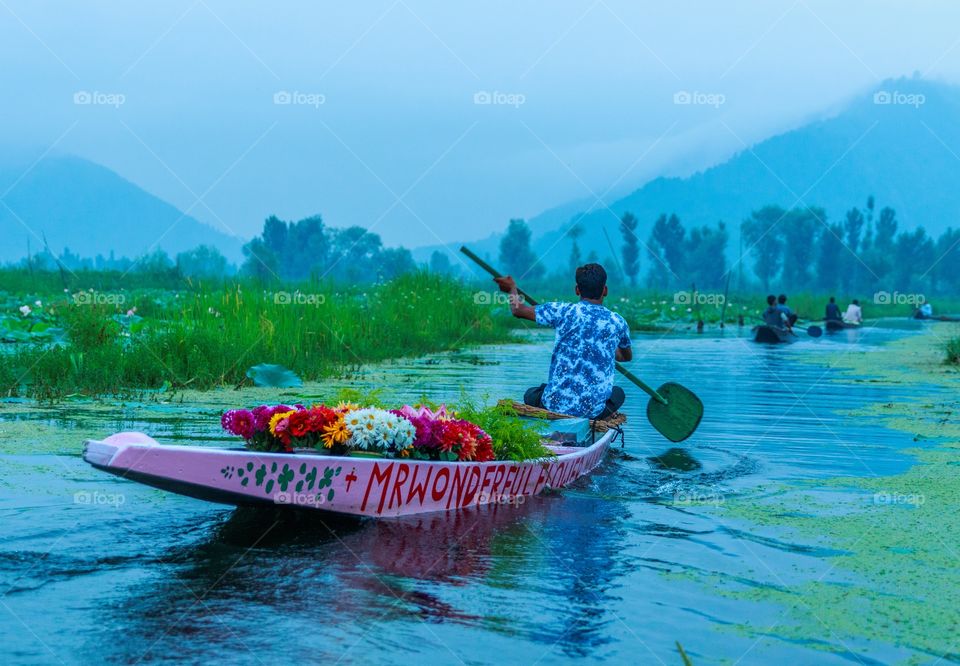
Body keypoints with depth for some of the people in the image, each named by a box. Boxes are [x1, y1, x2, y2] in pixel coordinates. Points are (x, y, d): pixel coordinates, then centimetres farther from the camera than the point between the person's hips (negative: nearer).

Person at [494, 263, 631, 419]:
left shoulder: (564, 311, -6)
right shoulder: (617, 322, 1)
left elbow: (518, 310, 7)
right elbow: (627, 357, 24)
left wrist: (512, 289, 29)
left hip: (555, 406, 0)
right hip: (593, 411, 0)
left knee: (531, 395, 33)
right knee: (618, 393, 32)